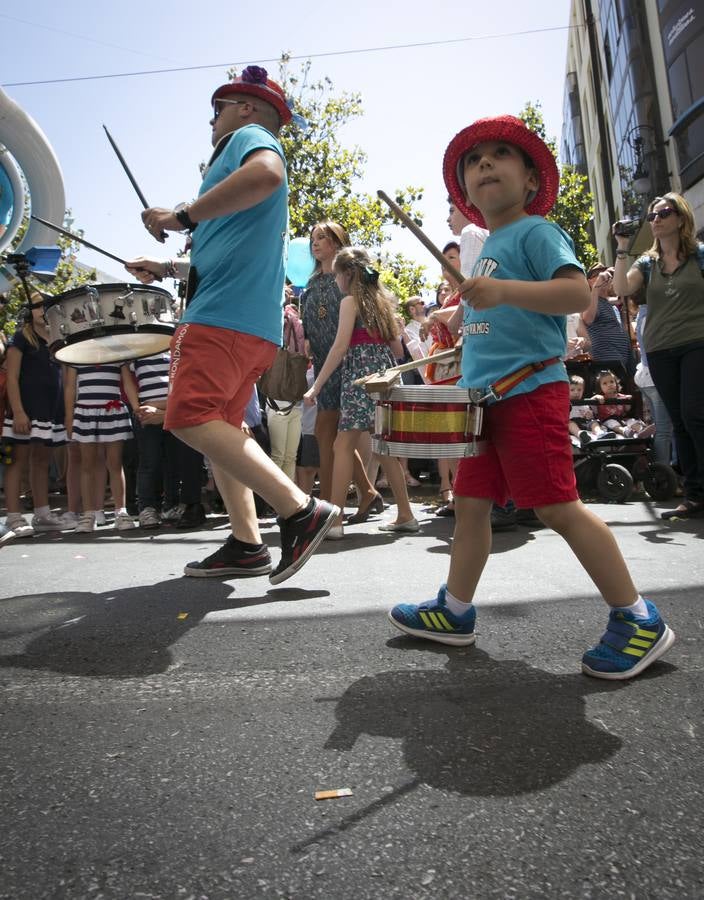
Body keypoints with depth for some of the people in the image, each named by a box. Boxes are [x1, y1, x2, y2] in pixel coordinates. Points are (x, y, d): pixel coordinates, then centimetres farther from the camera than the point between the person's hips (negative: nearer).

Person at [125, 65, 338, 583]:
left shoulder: (249, 135, 4)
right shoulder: (245, 151, 33)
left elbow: (266, 173, -23)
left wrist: (181, 217, -19)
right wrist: (165, 268, 34)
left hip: (228, 312, -10)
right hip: (251, 321, 10)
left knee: (190, 417, -20)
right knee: (219, 427, 10)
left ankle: (301, 511, -22)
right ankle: (247, 545, 10)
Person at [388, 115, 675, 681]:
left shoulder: (535, 231, -3)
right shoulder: (489, 246, 22)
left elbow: (578, 293, -20)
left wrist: (504, 289, -30)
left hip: (530, 391, -9)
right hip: (490, 397, 9)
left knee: (557, 507, -10)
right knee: (470, 502, 10)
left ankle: (639, 622, 4)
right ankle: (455, 612, 23)